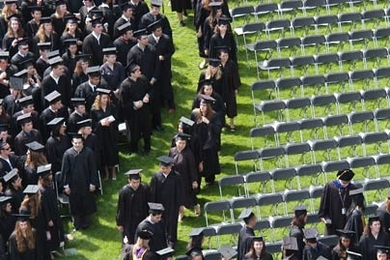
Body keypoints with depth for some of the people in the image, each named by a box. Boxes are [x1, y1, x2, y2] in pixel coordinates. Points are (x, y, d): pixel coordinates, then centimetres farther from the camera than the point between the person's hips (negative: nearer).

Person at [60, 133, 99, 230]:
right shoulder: (68, 153, -9)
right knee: (75, 204, 10)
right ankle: (77, 222, 27)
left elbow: (93, 168, -4)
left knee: (86, 203, 11)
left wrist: (93, 183, -6)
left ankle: (85, 221, 29)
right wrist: (66, 185, -5)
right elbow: (65, 170, -4)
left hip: (85, 183, 0)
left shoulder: (89, 153, -10)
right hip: (73, 184, 0)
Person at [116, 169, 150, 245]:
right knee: (129, 244, 9)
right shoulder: (124, 191, -18)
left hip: (142, 220, 2)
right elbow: (120, 209, -8)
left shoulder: (145, 189, -12)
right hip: (129, 223, -2)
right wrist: (119, 224, -3)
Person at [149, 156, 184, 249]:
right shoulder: (156, 176, -10)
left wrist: (180, 204, -1)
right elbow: (152, 192, -3)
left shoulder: (176, 176, -12)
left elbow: (180, 191, -4)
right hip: (160, 204, 1)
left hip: (172, 204, -1)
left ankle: (171, 240, 27)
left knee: (171, 223, 10)